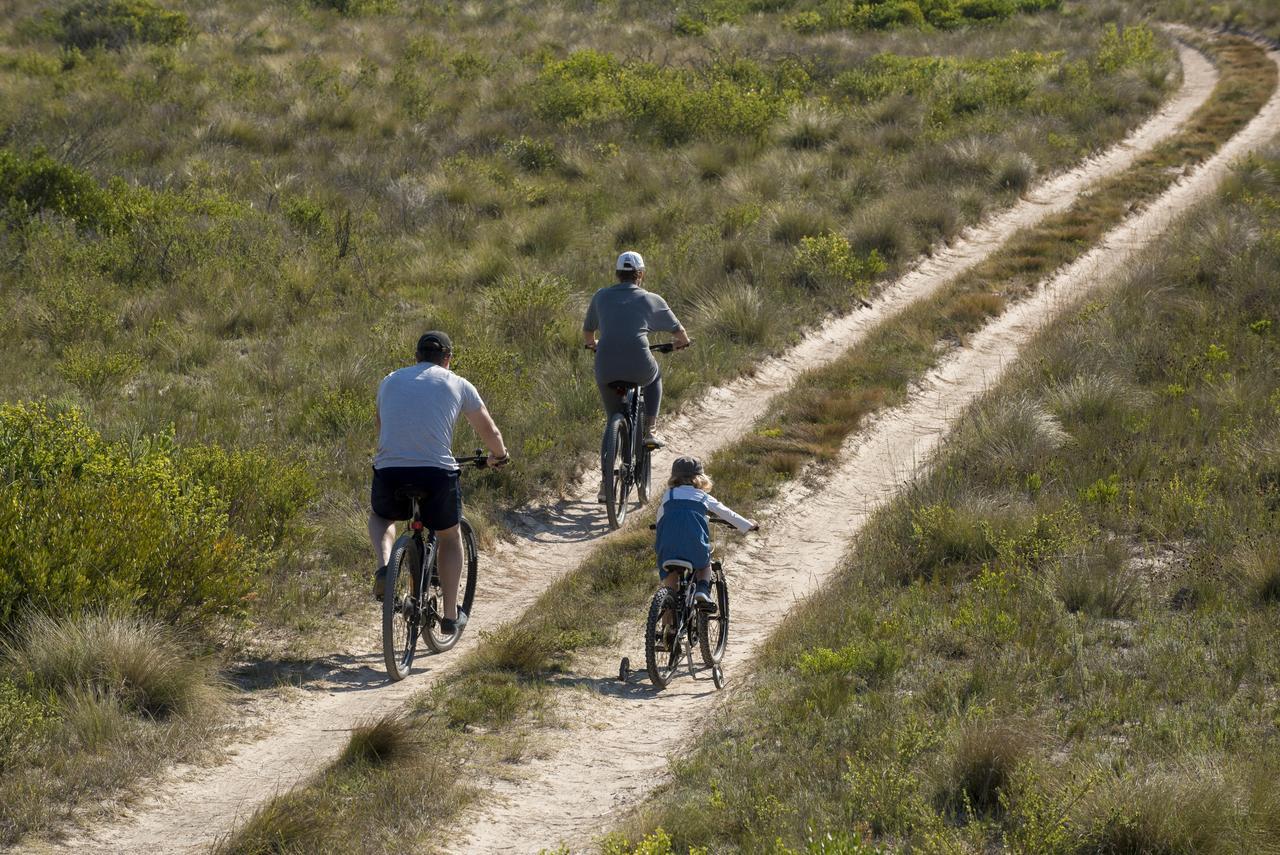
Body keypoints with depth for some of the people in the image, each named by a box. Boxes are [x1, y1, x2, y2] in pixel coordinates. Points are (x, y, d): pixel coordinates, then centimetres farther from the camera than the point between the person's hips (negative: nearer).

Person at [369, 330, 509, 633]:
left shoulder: (390, 381, 18)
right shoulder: (457, 385, 11)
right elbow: (490, 432, 19)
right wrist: (499, 455, 41)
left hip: (389, 472, 1)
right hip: (437, 475, -1)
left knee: (379, 515, 35)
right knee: (449, 537, 27)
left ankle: (384, 566, 6)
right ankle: (451, 615, 26)